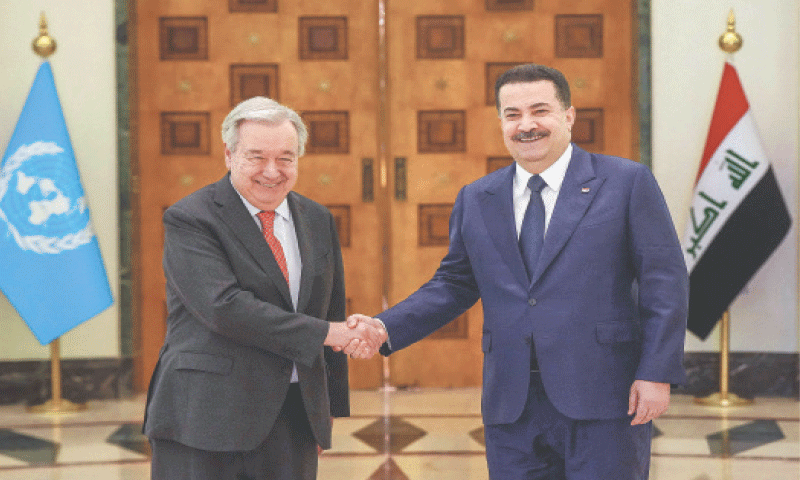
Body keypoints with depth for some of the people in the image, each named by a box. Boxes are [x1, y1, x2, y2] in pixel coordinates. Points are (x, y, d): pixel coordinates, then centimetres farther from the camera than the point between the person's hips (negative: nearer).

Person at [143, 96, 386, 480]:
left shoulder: (317, 221, 13)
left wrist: (332, 405, 16)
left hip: (294, 419, 5)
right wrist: (324, 333, -17)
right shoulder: (188, 221, -6)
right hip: (204, 420, -5)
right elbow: (224, 307, -19)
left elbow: (331, 312, 18)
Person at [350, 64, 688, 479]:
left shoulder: (627, 183, 0)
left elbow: (665, 283, -2)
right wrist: (385, 328, 0)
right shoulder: (475, 200, 12)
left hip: (603, 402, -3)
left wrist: (656, 374, -10)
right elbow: (453, 285, 15)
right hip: (511, 409, 4)